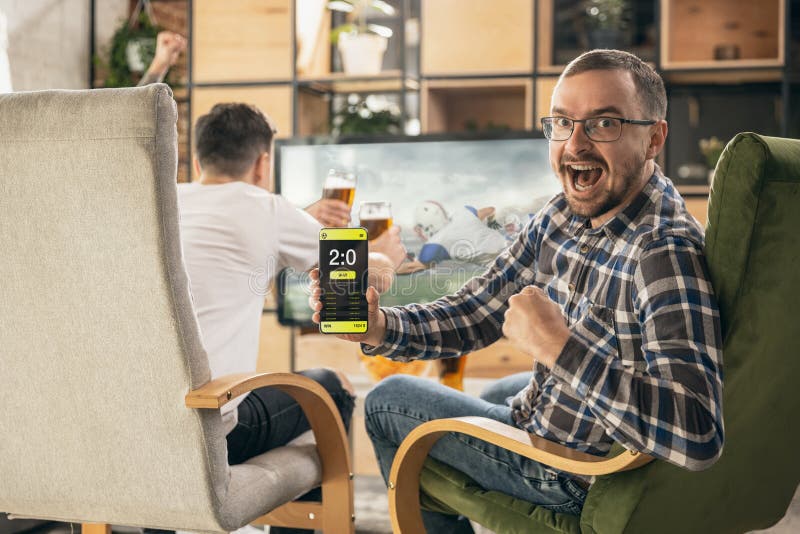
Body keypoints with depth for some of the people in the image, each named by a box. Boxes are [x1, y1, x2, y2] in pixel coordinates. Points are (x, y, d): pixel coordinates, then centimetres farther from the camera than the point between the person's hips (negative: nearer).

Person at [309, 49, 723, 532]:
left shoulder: (665, 252, -33)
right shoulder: (564, 215, -5)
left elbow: (699, 438, -43)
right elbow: (476, 312, -1)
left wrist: (559, 346, -42)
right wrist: (380, 327, -19)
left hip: (573, 479, -8)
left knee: (387, 402, 9)